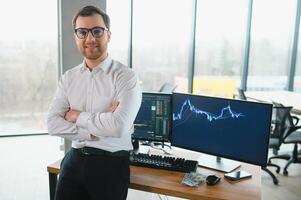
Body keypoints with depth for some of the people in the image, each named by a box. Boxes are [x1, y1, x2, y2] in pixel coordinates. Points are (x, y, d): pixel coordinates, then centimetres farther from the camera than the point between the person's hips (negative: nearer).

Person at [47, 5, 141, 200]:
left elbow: (118, 127, -25)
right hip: (75, 160, 4)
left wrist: (77, 116, -12)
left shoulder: (126, 76, -13)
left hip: (111, 163, -4)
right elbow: (53, 124, -4)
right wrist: (93, 131, -16)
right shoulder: (68, 77, 4)